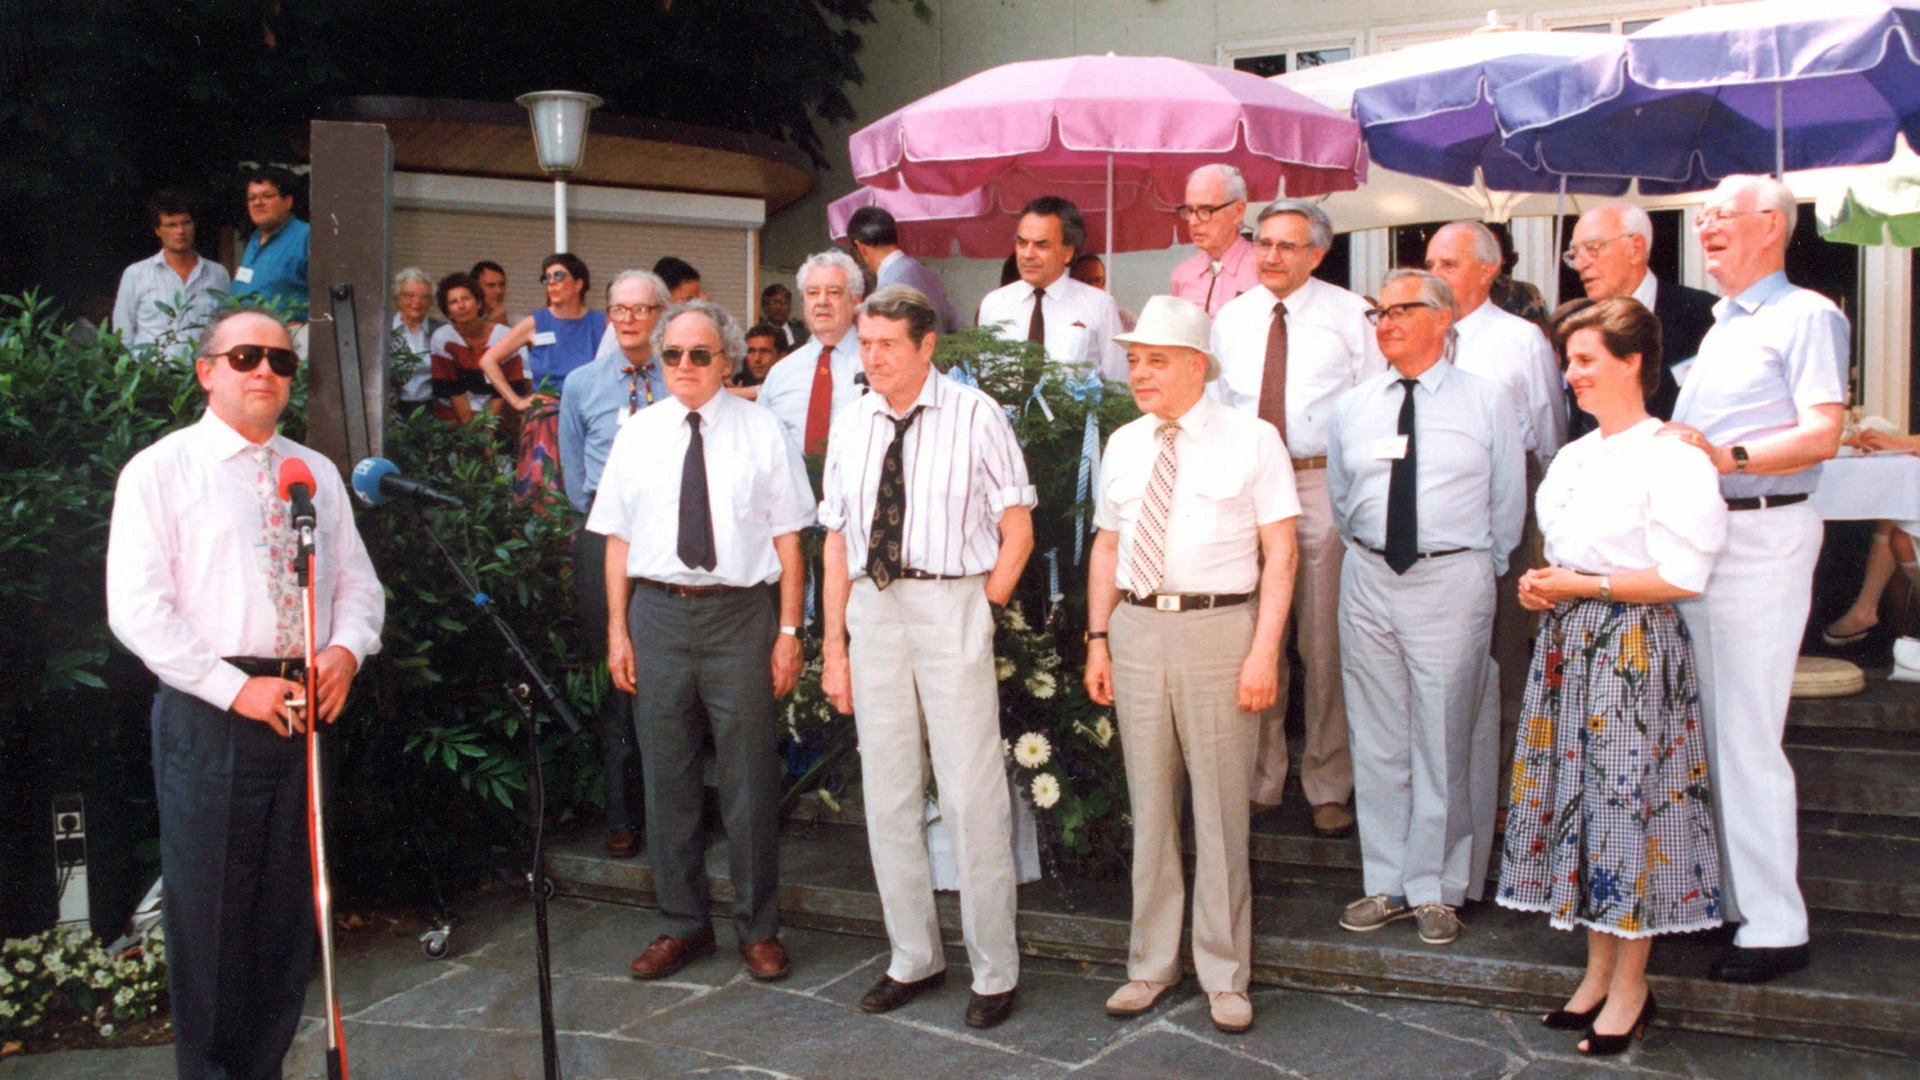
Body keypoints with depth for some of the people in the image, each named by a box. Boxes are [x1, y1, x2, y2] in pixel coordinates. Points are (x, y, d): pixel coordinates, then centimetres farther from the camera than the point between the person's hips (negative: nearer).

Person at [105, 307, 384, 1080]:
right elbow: (137, 609, -9)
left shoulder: (317, 474, 13)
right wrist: (235, 688, -16)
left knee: (290, 902, 11)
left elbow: (357, 582, 15)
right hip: (209, 712, -5)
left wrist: (346, 648, -7)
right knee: (210, 907, 2)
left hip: (305, 710, 5)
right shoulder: (160, 471, -2)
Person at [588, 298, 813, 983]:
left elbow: (787, 539, 0)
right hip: (657, 616, 3)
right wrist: (617, 630, 3)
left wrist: (789, 630, -5)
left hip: (740, 616, -2)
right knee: (667, 778, 9)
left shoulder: (761, 432, 1)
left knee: (749, 778, 4)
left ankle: (758, 929, 18)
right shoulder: (637, 434, 8)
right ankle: (683, 925, 23)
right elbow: (618, 539, 9)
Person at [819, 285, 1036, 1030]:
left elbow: (1017, 529, -2)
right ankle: (914, 958, 26)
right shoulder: (851, 426, 9)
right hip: (871, 612, 5)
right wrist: (834, 642, 8)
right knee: (888, 795, 12)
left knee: (971, 795, -2)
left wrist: (981, 613, -7)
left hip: (950, 606, -5)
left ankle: (994, 970, 12)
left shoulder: (974, 416, -5)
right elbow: (838, 541, 11)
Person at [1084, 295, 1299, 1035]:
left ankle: (1224, 974, 18)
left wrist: (1265, 650, -12)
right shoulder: (1123, 446, 11)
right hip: (1136, 629, 4)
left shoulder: (1252, 440, -2)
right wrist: (1098, 639, 8)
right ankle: (1152, 962, 26)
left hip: (1221, 628, -4)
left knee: (1220, 808, 4)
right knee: (1149, 806, 12)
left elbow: (1279, 553, -5)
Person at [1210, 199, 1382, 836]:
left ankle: (1329, 788, 13)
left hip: (1327, 483, -3)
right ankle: (1259, 780, 20)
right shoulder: (1232, 317, 13)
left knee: (1325, 642, 0)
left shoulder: (1351, 315, 2)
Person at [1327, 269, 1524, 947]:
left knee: (1444, 741, 0)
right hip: (1369, 580, 3)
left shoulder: (1487, 402, 2)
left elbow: (1508, 504, 7)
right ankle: (1386, 884, 19)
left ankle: (1436, 890, 14)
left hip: (1453, 581, -3)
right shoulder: (1352, 409, 10)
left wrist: (1480, 569, 8)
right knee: (1377, 739, 8)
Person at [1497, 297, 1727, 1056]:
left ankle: (1630, 987, 14)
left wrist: (1581, 584, -16)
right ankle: (1598, 971, 24)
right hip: (1568, 641, 8)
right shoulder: (1573, 457, 14)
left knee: (1628, 798, -1)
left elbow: (1681, 575, -16)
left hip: (1634, 646, -8)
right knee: (1578, 795, 10)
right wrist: (1542, 584, 3)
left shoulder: (1672, 458, -11)